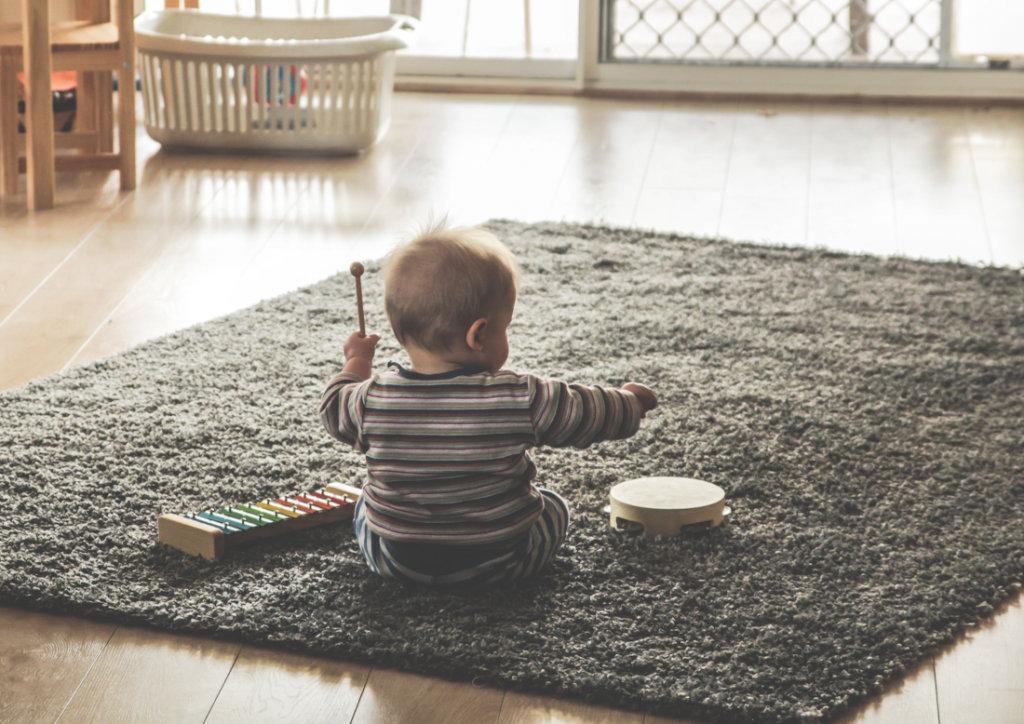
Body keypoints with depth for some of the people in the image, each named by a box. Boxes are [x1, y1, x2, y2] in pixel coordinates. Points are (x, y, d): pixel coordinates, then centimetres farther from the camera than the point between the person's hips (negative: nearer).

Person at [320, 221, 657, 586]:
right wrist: (631, 401, 13)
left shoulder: (372, 399, -16)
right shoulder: (521, 400, -22)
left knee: (365, 508, 32)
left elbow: (335, 411, 5)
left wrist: (357, 362, 24)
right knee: (554, 507, 27)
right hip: (498, 564, -1)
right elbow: (590, 415, -9)